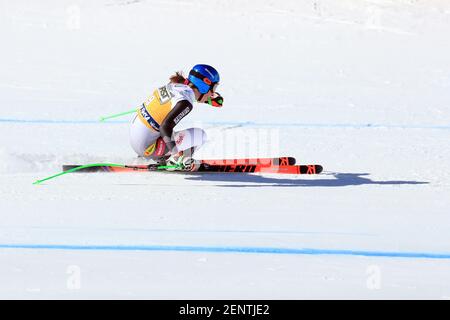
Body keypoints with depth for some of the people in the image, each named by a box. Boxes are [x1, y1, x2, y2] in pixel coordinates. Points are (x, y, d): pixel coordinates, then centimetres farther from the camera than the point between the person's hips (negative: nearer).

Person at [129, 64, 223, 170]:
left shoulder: (175, 85, 4)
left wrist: (209, 99, 29)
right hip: (146, 147, -8)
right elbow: (165, 127, -27)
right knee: (200, 135, -7)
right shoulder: (185, 103, -20)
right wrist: (178, 154, -24)